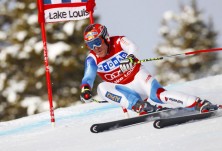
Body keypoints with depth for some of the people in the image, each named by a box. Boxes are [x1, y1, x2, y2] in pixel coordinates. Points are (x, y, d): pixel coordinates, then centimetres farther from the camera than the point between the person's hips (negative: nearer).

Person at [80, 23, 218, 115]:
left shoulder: (118, 42, -11)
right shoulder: (92, 59, -4)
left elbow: (132, 48, -32)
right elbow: (88, 77, -16)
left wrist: (130, 58, -56)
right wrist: (85, 90, -39)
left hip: (139, 77, -3)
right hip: (126, 91, 3)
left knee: (157, 94, -30)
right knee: (102, 88, -24)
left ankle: (200, 104, -34)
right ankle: (138, 105, -35)